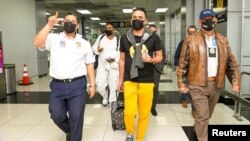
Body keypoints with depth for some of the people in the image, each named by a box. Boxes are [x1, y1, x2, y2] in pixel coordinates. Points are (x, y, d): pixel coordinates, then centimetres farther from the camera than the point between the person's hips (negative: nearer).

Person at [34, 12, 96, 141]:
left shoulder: (84, 43, 7)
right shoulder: (53, 38, 5)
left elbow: (90, 65, 9)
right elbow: (38, 43, -13)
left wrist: (92, 85, 5)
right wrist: (49, 25, -16)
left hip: (77, 85, -1)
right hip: (57, 85, 1)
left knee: (76, 117, 4)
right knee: (57, 116, 9)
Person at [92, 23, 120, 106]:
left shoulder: (118, 40, 1)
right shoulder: (101, 37, 6)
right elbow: (94, 47, 12)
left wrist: (115, 59, -18)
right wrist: (97, 50, -11)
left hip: (113, 66, -1)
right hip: (102, 66, 1)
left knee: (113, 86, 5)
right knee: (100, 86, -2)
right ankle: (105, 97, 31)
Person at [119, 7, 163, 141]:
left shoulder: (153, 37, -1)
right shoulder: (125, 38, 4)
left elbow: (160, 56, 7)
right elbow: (122, 60, 10)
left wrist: (151, 59, -17)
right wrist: (120, 80, 10)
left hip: (147, 82, 0)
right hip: (129, 81, 0)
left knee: (144, 114, 7)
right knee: (129, 112, -9)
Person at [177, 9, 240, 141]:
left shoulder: (223, 40, 8)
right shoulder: (191, 40, -5)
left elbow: (231, 62, 8)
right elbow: (183, 63, -5)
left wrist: (235, 80, -1)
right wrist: (181, 83, -7)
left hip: (217, 84, 5)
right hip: (198, 84, -4)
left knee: (207, 115, 21)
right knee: (202, 116, -5)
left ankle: (197, 129, 47)